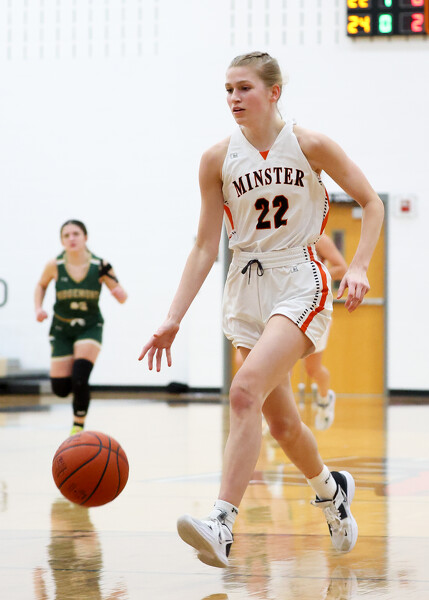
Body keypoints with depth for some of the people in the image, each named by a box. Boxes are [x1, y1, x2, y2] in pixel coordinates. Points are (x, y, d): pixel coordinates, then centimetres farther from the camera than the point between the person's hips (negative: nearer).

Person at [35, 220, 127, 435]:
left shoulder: (100, 266, -16)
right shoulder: (55, 266, -14)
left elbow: (121, 298, -9)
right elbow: (41, 285, 8)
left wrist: (120, 293, -32)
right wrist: (38, 308, -8)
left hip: (90, 327, -2)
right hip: (61, 329, 2)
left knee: (79, 380, -21)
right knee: (60, 389, 0)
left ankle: (78, 427, 0)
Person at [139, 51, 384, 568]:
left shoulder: (310, 145, -6)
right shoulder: (218, 160, 1)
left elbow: (370, 203, 3)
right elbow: (205, 247, 4)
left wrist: (358, 267, -11)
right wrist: (173, 319, -4)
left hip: (299, 281, -4)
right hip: (247, 288, 4)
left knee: (246, 392, -25)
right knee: (281, 421, 10)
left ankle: (221, 525, -31)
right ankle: (331, 490, 41)